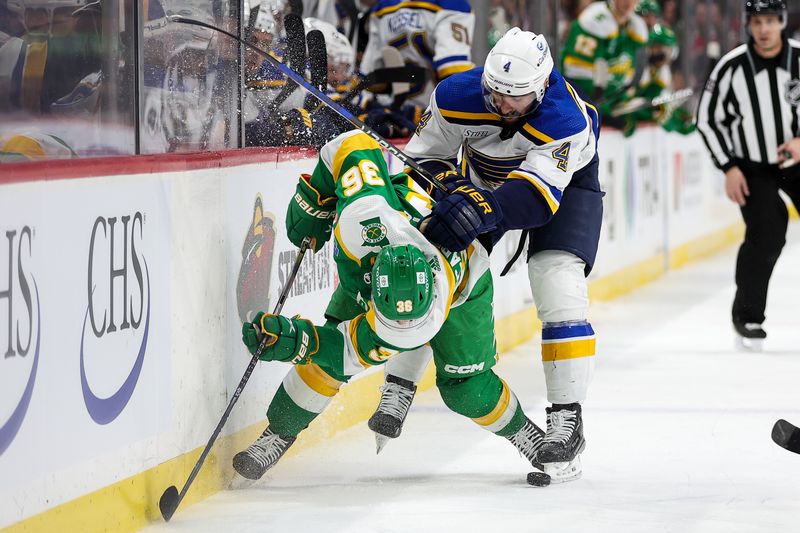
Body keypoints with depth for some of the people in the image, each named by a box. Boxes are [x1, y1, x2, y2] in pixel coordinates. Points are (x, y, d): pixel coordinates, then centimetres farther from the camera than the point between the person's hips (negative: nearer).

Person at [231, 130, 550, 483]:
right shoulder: (364, 217, -47)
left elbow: (355, 351, -39)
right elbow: (355, 144, -32)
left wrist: (294, 341, -53)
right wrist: (313, 201, -21)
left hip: (464, 279, -2)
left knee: (467, 390, -8)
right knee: (325, 361, -15)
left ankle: (522, 434, 22)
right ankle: (279, 434, 3)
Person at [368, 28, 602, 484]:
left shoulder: (568, 120, -39)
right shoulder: (458, 97, -29)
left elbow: (537, 195, -49)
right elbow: (426, 155, -11)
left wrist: (483, 212, -64)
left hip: (566, 179, -4)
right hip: (483, 177, 4)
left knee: (560, 287, -21)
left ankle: (567, 422, -15)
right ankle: (397, 392, 11)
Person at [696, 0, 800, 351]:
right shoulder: (732, 67, -13)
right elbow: (708, 118, -3)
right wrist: (729, 168, -7)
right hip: (753, 166, -2)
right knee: (766, 235, -18)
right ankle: (747, 316, -2)